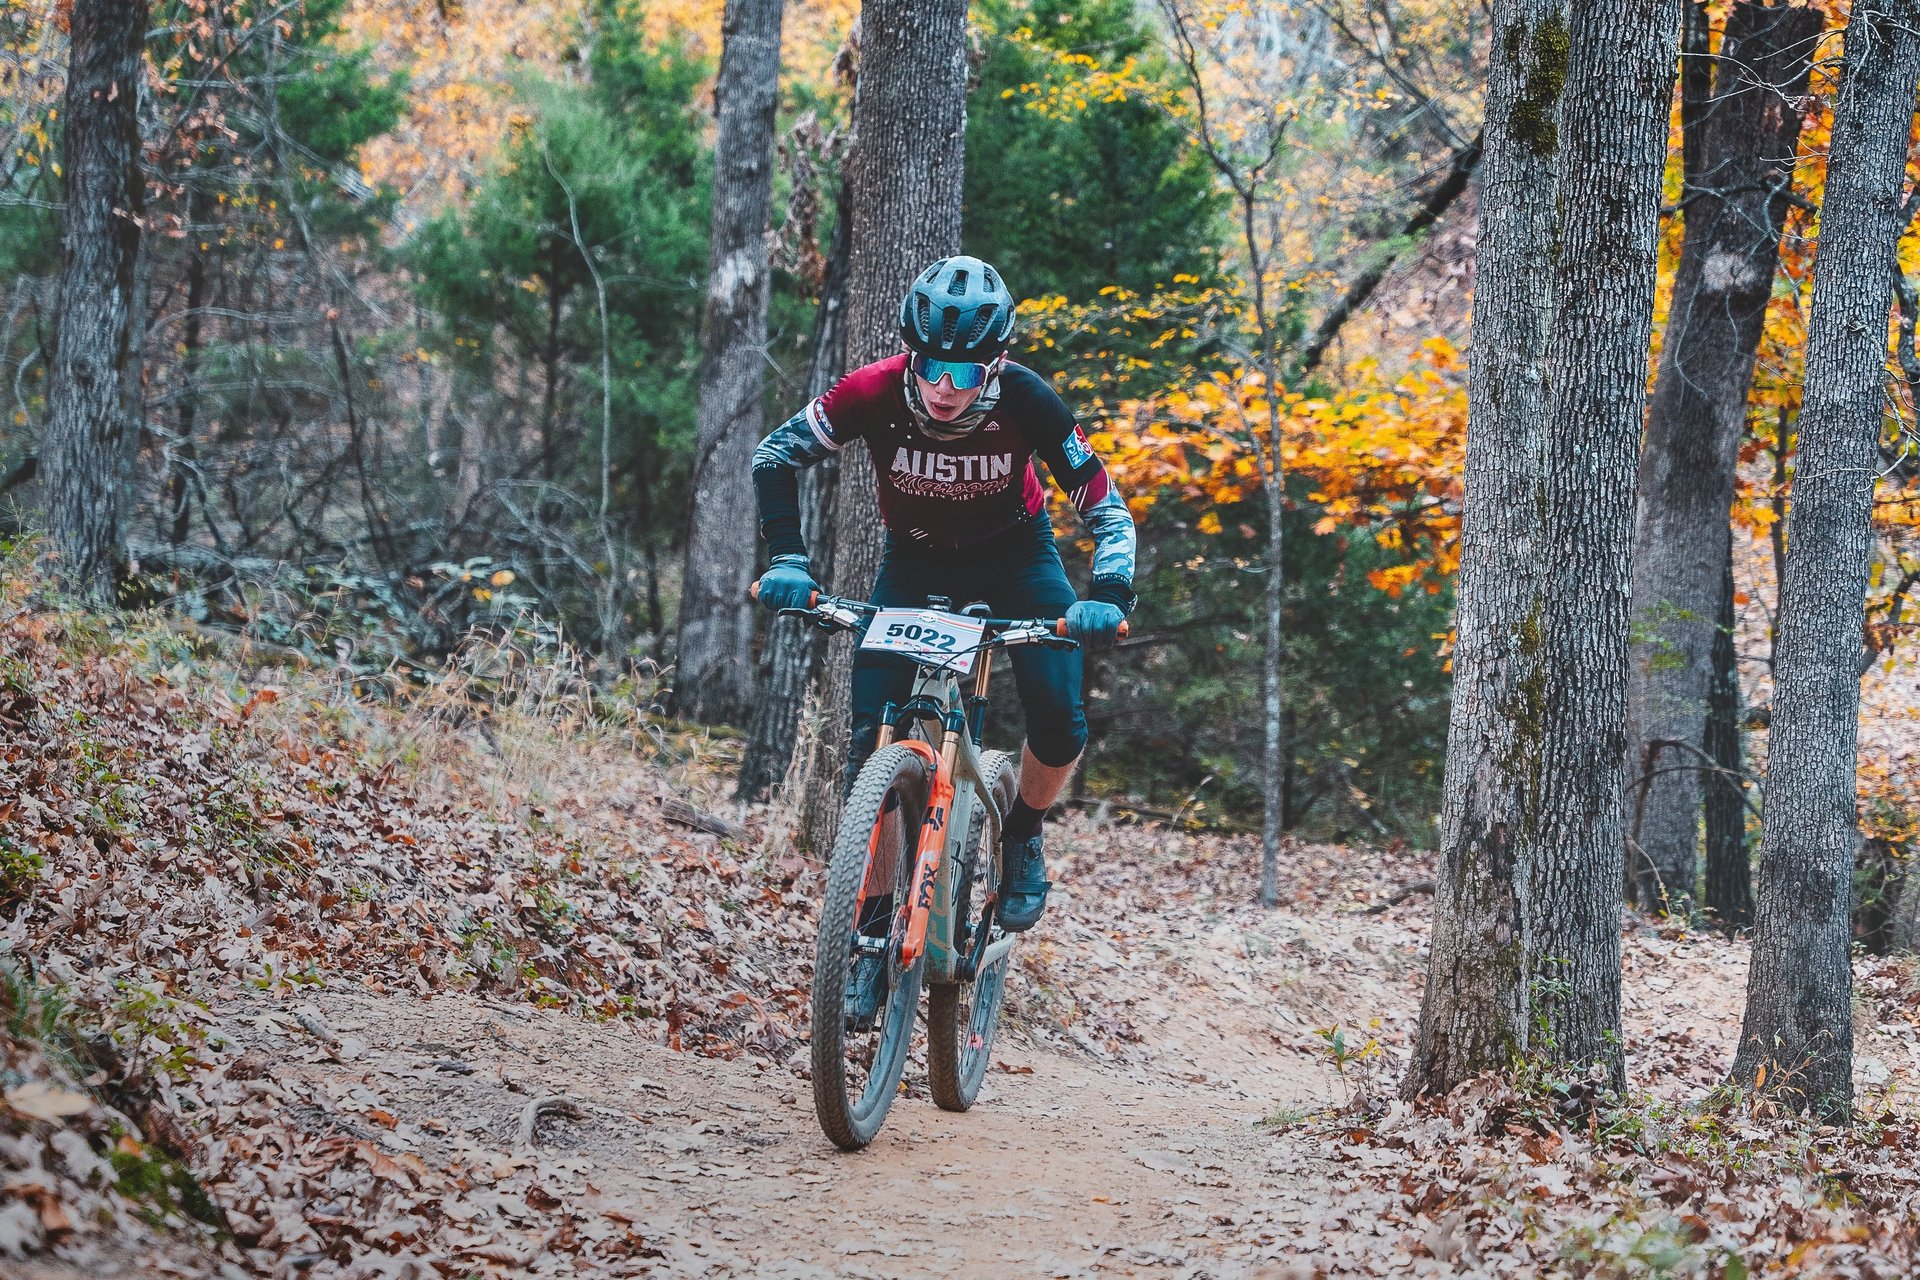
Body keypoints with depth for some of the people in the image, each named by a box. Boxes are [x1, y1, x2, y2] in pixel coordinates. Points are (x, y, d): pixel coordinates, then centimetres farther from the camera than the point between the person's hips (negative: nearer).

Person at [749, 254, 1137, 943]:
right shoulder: (876, 392, -29)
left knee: (1060, 724, -18)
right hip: (915, 558, 1)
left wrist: (1108, 597, -39)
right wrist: (787, 559, -26)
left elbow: (1106, 509, -22)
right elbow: (773, 456, -14)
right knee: (873, 731, -15)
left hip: (1015, 555, -1)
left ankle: (1023, 833, 11)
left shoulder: (1025, 400, -31)